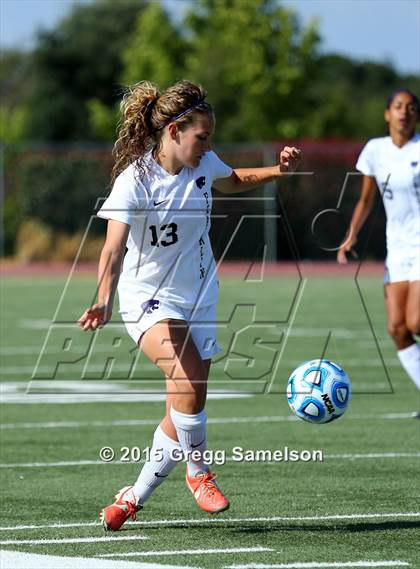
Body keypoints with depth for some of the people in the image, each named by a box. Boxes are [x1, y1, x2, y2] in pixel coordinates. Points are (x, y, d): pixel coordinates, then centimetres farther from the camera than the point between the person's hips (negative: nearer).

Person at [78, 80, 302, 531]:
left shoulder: (204, 164, -2)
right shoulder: (134, 181, -20)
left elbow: (233, 181, 23)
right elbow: (113, 249, -31)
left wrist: (277, 171, 5)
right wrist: (104, 303, -48)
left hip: (199, 298, 6)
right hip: (148, 299, -6)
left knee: (186, 409, 5)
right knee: (188, 378, -31)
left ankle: (134, 497, 23)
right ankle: (198, 471, -7)